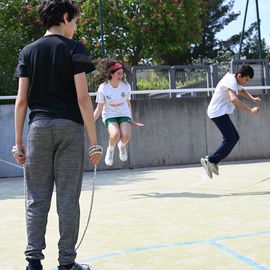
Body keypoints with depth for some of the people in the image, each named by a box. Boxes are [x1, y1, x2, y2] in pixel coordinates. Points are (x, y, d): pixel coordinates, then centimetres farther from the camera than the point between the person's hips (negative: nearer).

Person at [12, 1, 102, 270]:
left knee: (37, 198, 6)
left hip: (38, 127, 3)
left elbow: (21, 100, 5)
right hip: (69, 127, -3)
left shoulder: (28, 51, 10)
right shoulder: (74, 49, 0)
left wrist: (18, 142, 8)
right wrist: (94, 142, -7)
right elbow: (82, 98, -8)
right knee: (68, 199, 2)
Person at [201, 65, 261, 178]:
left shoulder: (234, 80, 12)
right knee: (230, 140, -13)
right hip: (218, 112, -10)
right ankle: (210, 160, -12)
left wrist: (253, 99, 13)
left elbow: (242, 90, 32)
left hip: (221, 113, 10)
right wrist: (250, 110, -38)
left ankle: (213, 161, 9)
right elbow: (233, 99, -37)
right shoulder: (231, 81, -20)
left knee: (234, 137, 9)